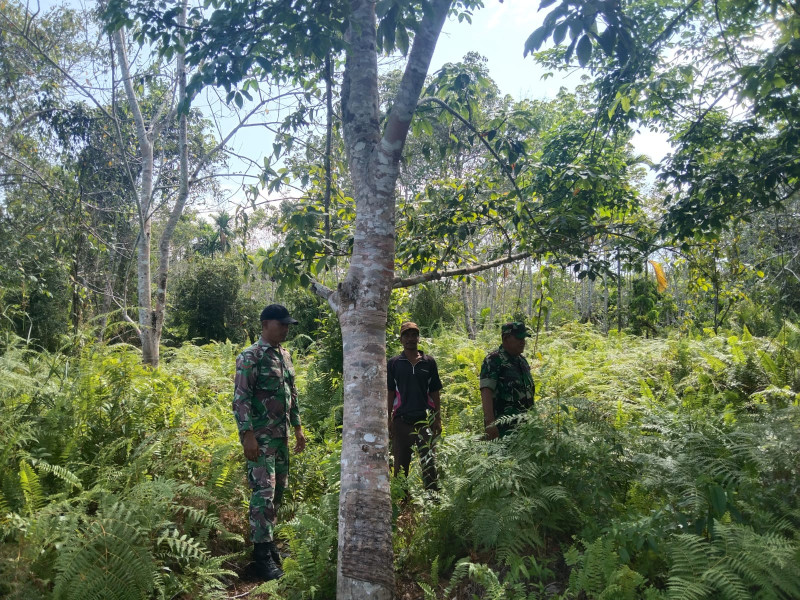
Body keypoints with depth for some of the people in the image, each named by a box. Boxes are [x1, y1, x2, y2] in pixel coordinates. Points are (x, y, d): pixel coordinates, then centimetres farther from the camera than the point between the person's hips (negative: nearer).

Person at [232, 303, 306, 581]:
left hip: (282, 434, 8)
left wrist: (297, 427, 15)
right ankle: (262, 553, 0)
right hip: (260, 436, -8)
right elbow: (241, 399, -16)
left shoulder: (285, 355, 11)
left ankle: (267, 538, 27)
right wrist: (248, 435, -21)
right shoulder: (250, 357, -12)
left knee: (278, 488, 13)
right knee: (264, 491, -7)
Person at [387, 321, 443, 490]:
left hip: (425, 419, 0)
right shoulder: (393, 363, 6)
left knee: (429, 460, -5)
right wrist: (388, 420, 0)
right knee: (401, 461, 6)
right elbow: (389, 394, 6)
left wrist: (438, 419, 4)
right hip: (401, 420, 0)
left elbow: (435, 393, 10)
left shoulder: (429, 362, 8)